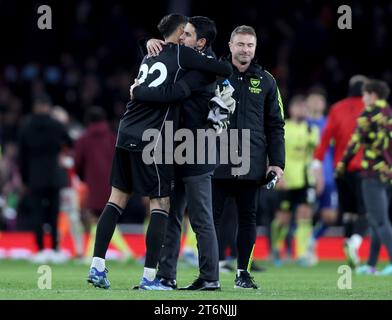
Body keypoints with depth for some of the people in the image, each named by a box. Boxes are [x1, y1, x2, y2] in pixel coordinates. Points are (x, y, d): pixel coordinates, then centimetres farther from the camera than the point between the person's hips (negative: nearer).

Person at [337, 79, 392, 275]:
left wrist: (343, 164, 0)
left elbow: (356, 141, -9)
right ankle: (371, 264, 20)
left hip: (373, 174, -7)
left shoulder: (368, 115, -7)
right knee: (376, 220, 16)